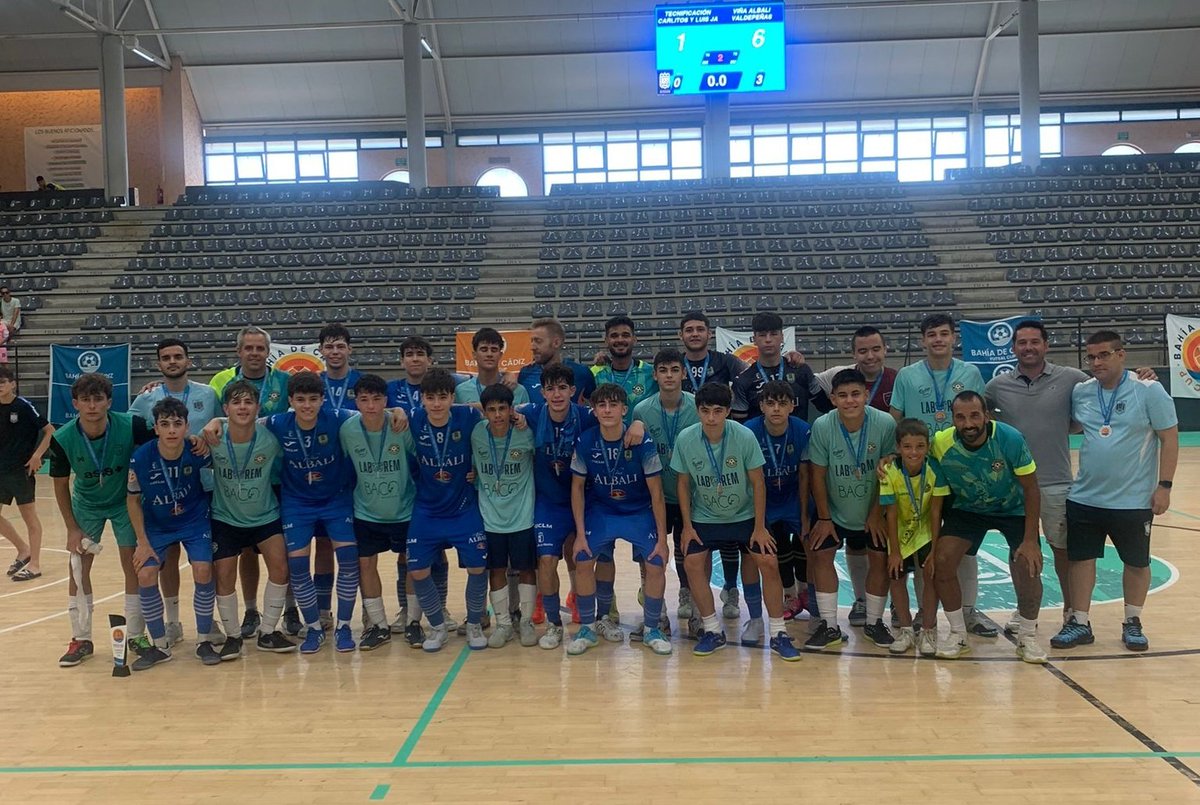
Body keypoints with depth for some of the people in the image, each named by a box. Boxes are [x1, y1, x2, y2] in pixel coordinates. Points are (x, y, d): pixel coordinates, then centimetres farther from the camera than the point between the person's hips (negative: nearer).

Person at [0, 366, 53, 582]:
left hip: (22, 470, -6)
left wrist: (37, 455, -17)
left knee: (29, 516, 3)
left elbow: (50, 431, -11)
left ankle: (34, 564, 11)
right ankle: (23, 550, 24)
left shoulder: (24, 406, -12)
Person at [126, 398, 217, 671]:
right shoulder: (141, 458, -24)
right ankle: (160, 646, 9)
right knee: (146, 577, -10)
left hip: (195, 521, -1)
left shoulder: (197, 451, -24)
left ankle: (203, 642, 7)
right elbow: (133, 499, -8)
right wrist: (142, 542, -7)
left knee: (203, 574, -13)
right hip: (156, 525, 1)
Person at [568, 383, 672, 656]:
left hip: (639, 512, -1)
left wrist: (662, 539, -13)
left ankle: (651, 629, 10)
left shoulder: (643, 443, -22)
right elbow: (577, 487, -3)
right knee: (583, 561, -13)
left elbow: (656, 493, -14)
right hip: (600, 511, 1)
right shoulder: (585, 443, -17)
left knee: (657, 564, -13)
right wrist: (580, 533, -6)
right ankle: (587, 628, 8)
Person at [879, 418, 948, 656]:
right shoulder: (890, 472, -25)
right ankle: (906, 629, 17)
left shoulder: (934, 469, -24)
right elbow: (891, 514, -18)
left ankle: (929, 631, 5)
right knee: (896, 576, -1)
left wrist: (934, 549, -16)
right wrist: (894, 551, -14)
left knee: (930, 573, -10)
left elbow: (936, 512, -18)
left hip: (926, 530, -1)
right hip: (901, 531, 1)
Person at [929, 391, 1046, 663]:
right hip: (966, 509, 2)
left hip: (1013, 509, -1)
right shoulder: (941, 444, -26)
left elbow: (1031, 488, -19)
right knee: (941, 561, -15)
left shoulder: (1011, 439, -30)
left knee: (1028, 566, -15)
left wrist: (1030, 539, -20)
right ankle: (958, 634, 6)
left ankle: (1028, 636, 13)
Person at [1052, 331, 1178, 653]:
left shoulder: (1149, 391, -9)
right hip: (1084, 497, 4)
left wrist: (1164, 485, -11)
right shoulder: (1080, 392, 2)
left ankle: (1132, 623, 27)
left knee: (1137, 563, 10)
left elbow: (1169, 438, -8)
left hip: (1134, 500, -3)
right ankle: (1080, 623, 18)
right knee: (1081, 558, 7)